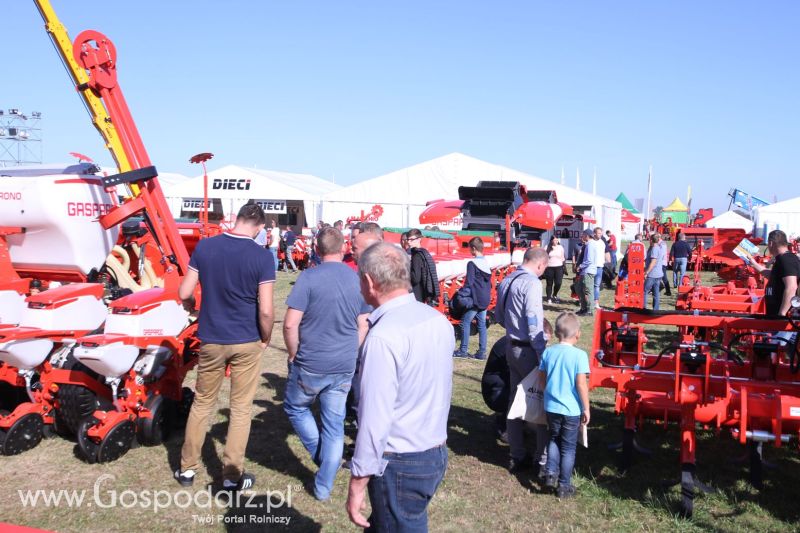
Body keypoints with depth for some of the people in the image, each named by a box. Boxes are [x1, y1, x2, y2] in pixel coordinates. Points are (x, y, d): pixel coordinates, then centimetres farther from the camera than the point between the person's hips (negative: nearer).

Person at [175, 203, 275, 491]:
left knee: (202, 403, 19)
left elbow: (184, 293, -2)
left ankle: (187, 468, 29)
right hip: (247, 342, -3)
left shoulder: (204, 246, -5)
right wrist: (265, 339, 2)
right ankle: (232, 475, 19)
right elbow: (265, 310, -16)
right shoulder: (262, 256, -15)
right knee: (241, 408, 11)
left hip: (211, 340, 3)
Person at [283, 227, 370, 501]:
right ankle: (323, 487, 21)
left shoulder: (309, 277, -14)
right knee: (334, 425, 13)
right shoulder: (357, 280, 2)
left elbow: (290, 324, -16)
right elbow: (363, 326, 8)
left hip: (311, 364, -4)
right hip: (345, 367, 4)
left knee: (295, 407, 22)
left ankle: (322, 456, 17)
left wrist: (294, 354, -1)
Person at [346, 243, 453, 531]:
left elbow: (375, 420, -23)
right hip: (437, 453, 7)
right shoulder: (438, 319, 0)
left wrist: (356, 486, -15)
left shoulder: (383, 337, -24)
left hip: (401, 464, -7)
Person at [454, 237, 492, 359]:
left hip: (475, 299, -7)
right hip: (485, 299, 7)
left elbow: (468, 283, -16)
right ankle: (482, 352, 10)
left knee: (465, 323, 2)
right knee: (482, 324, 9)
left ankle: (463, 350, 5)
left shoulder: (472, 264, -13)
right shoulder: (486, 263, 9)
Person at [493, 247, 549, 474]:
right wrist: (543, 356, -20)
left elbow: (499, 316, 19)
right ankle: (543, 459, 8)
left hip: (512, 347, 8)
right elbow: (534, 323, -22)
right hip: (528, 350, -8)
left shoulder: (507, 281, 9)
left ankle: (518, 457, 24)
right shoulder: (531, 283, -17)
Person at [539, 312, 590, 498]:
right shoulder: (579, 355, -16)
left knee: (554, 439, 25)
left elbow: (542, 378, 6)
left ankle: (550, 472, 12)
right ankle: (564, 486, 15)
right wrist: (586, 408, -8)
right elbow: (581, 384, -18)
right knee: (568, 447, 10)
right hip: (571, 409, -3)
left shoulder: (548, 352, -3)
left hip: (551, 406, 4)